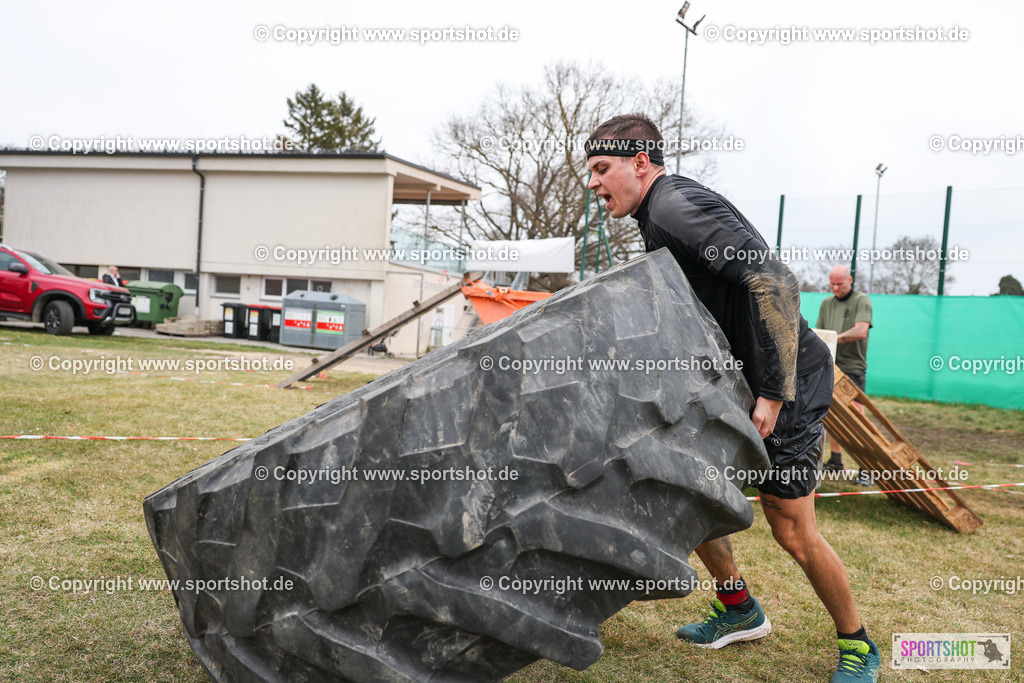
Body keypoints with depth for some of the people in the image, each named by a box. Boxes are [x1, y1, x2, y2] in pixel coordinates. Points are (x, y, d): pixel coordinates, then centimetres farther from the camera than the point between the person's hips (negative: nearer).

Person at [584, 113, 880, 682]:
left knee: (793, 532, -2)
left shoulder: (678, 204, -21)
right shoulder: (656, 217, 11)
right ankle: (741, 612, 28)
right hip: (732, 384, 9)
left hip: (787, 385, -9)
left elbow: (775, 281, -31)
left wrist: (774, 394, -28)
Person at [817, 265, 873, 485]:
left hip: (853, 367, -6)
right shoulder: (826, 303, 15)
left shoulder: (862, 301, -3)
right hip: (830, 367, 6)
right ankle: (835, 460, 20)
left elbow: (861, 331, -17)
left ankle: (865, 467, -4)